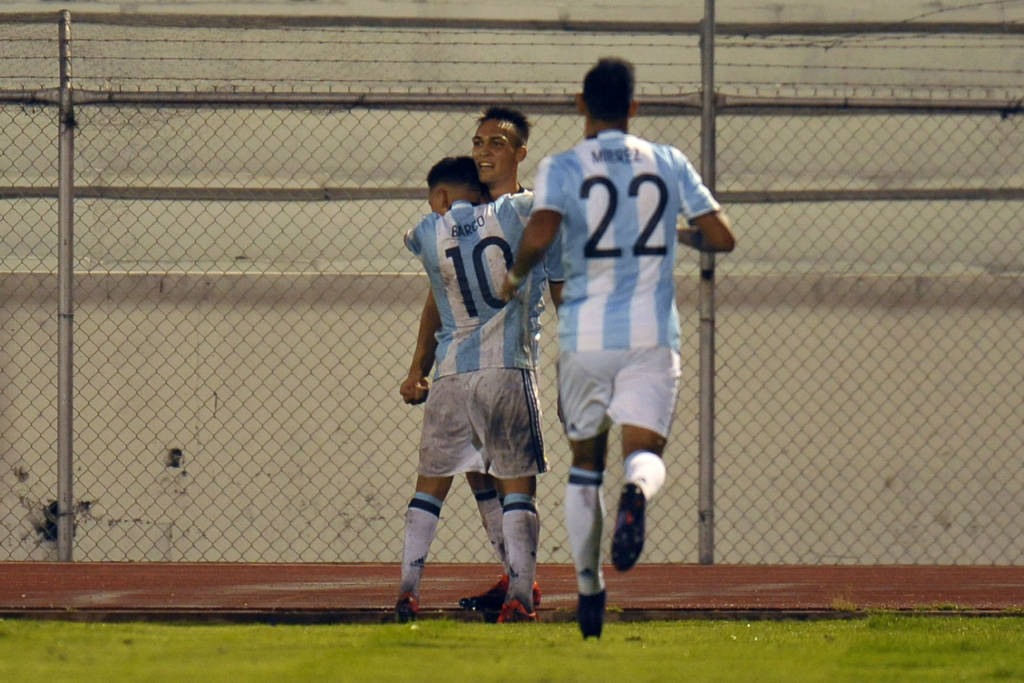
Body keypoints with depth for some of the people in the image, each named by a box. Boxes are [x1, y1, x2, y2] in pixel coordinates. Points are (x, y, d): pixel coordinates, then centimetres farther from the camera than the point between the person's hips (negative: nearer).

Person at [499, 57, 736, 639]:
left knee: (585, 464, 15)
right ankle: (638, 492, -45)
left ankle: (589, 591, 17)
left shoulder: (563, 168, -2)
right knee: (645, 453, -7)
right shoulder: (669, 164, 5)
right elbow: (723, 238, 3)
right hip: (653, 333, 0)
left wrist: (516, 275, 2)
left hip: (585, 334, 0)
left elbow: (540, 235, -19)